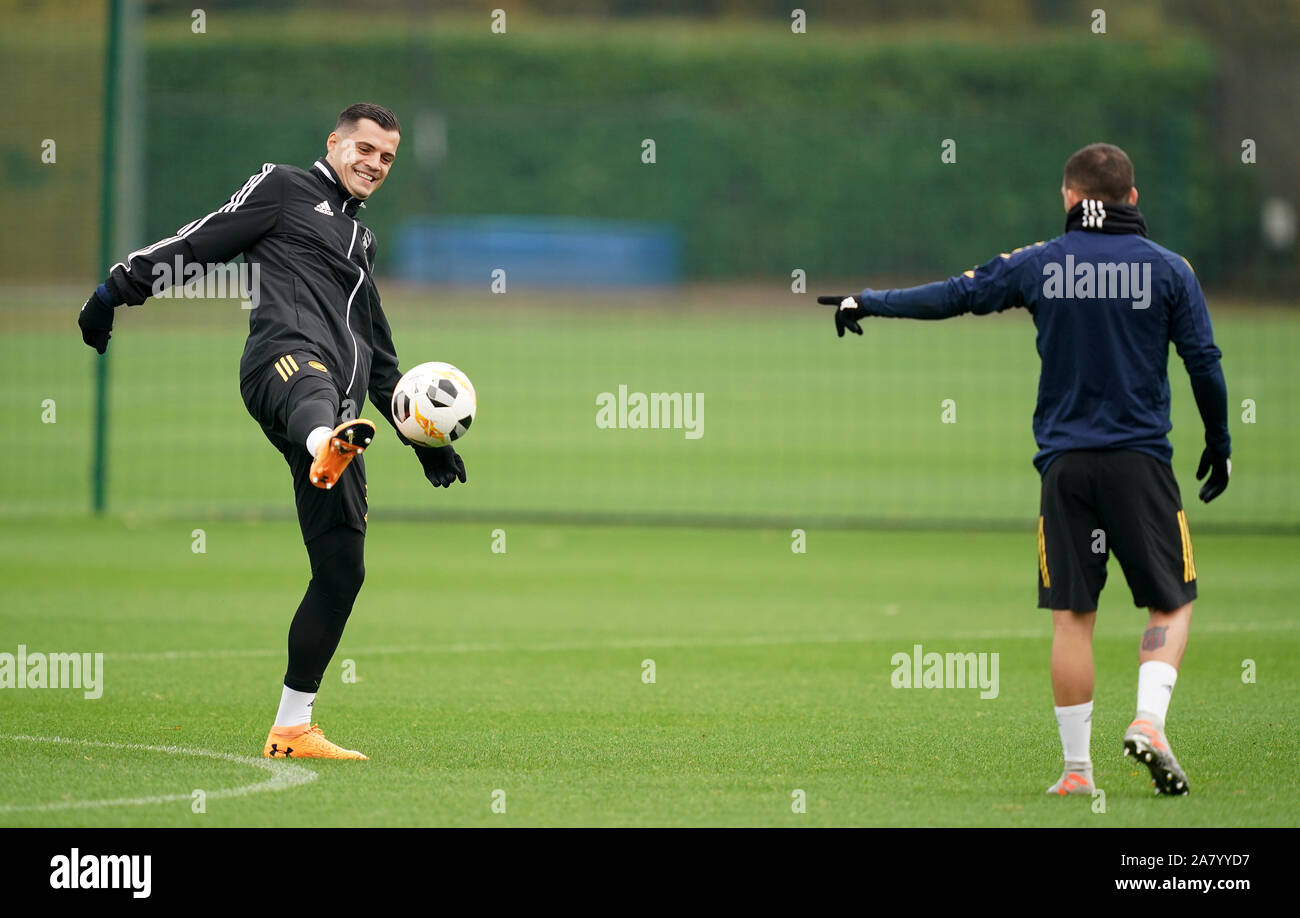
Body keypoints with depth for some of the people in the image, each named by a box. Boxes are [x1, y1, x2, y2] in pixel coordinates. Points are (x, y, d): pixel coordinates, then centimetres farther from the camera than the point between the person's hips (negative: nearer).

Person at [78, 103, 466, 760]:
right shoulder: (284, 189, 16)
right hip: (284, 354, -7)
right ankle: (327, 450, -85)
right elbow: (200, 243, 10)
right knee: (316, 390, -45)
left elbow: (378, 356, 42)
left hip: (341, 406, 7)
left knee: (342, 569, 1)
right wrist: (116, 291, 3)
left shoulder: (361, 241, 36)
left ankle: (291, 729, 8)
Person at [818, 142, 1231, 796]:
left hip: (1064, 461, 1)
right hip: (1140, 462, -1)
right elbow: (1204, 361, 0)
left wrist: (867, 303, 20)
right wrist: (1219, 445, 13)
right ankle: (1149, 719, -14)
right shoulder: (1167, 269, 0)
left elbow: (954, 295, 7)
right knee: (1171, 602, 9)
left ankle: (1077, 768, 4)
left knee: (1071, 616, 4)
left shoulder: (1041, 264, 2)